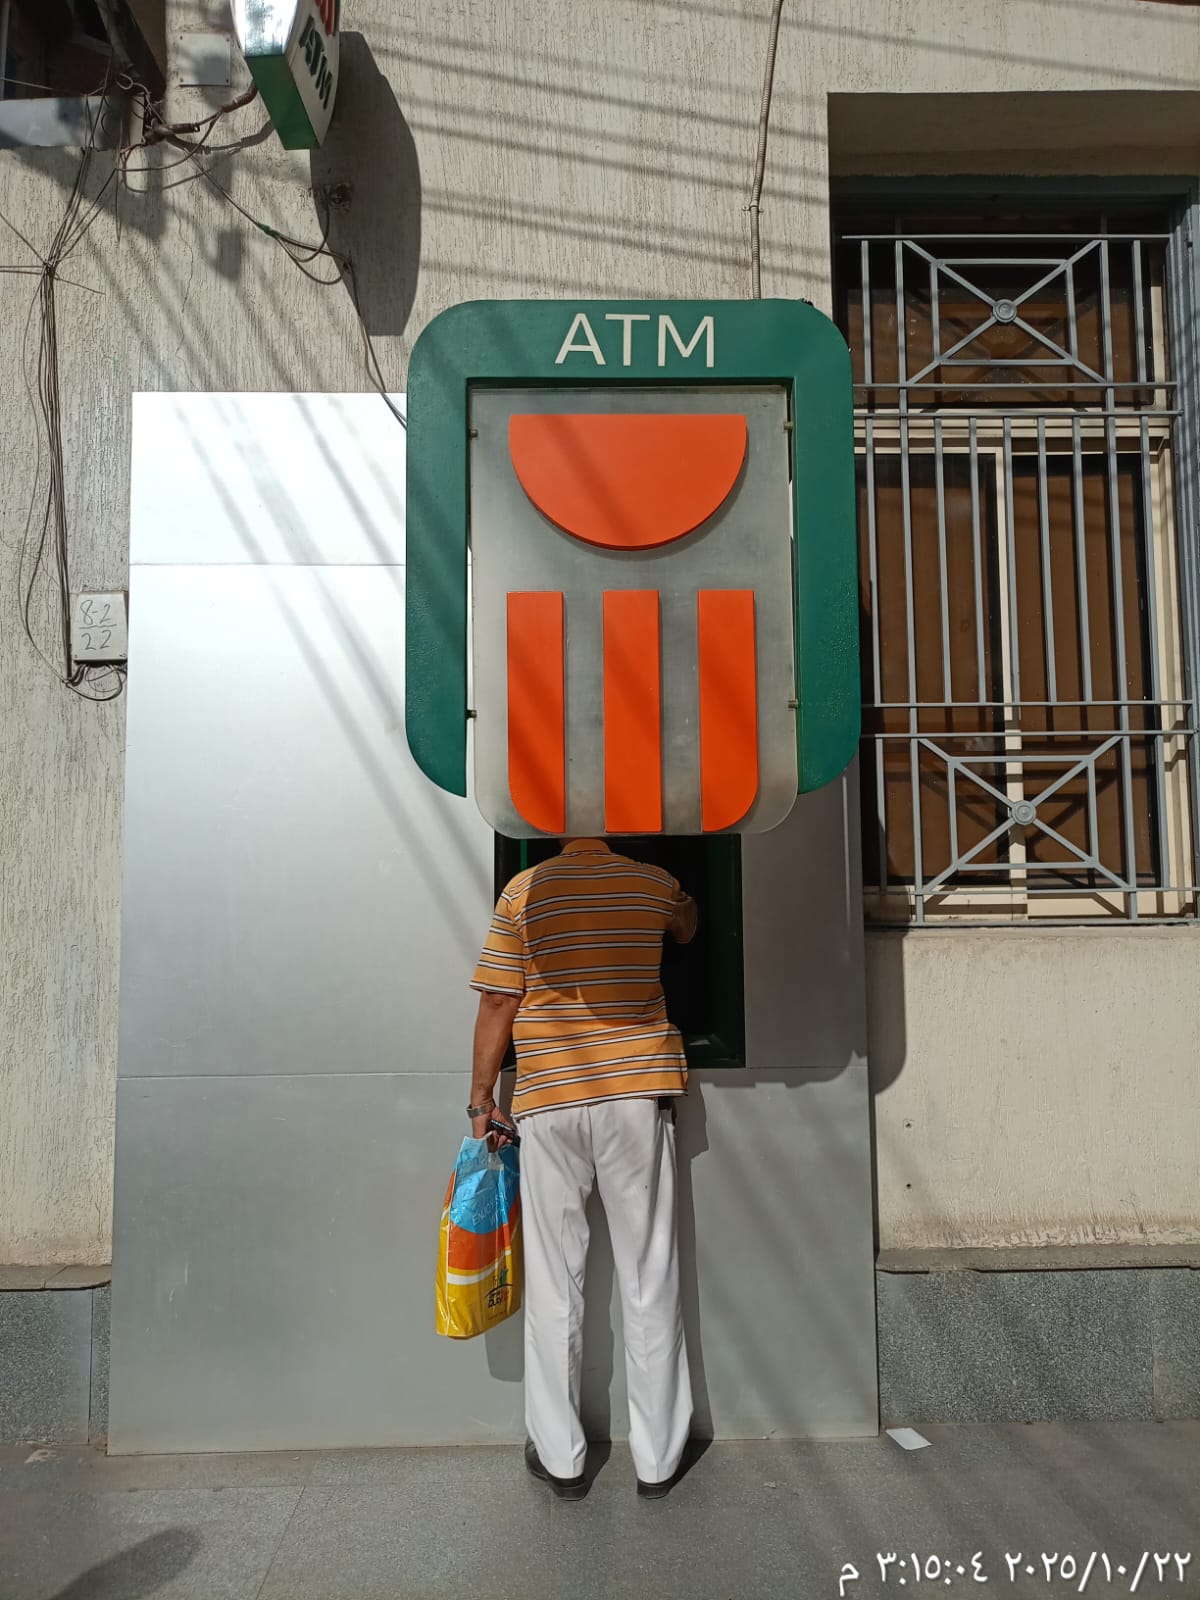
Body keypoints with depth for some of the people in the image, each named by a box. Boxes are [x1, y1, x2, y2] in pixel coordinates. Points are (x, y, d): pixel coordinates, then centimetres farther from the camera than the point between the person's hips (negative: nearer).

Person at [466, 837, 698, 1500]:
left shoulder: (524, 891, -2)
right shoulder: (654, 885, 3)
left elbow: (498, 1003, -3)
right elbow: (687, 924, 26)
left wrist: (481, 1097, 6)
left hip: (549, 1102, -1)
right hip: (638, 1096, 1)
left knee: (553, 1282, 10)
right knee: (649, 1279, 9)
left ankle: (559, 1457, 21)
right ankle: (657, 1458, 21)